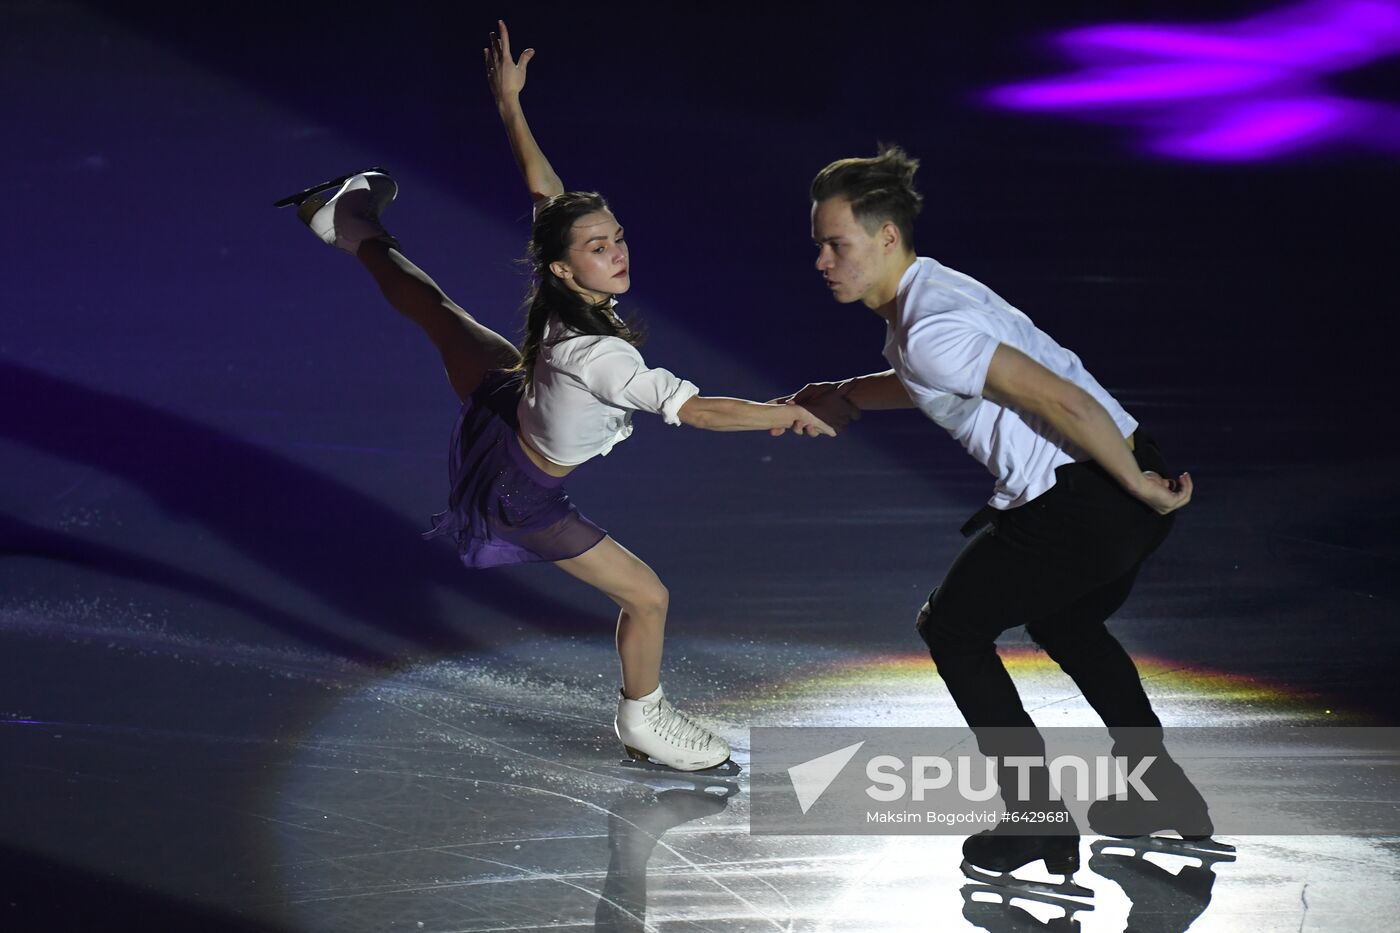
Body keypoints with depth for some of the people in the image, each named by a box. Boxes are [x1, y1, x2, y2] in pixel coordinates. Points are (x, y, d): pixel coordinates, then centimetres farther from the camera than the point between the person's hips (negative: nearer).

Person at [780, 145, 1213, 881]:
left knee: (951, 628, 9)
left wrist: (1137, 487, -16)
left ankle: (1039, 822, 11)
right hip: (1125, 480, 10)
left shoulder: (928, 330, -19)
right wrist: (848, 395, 28)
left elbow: (1063, 400, -25)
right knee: (1065, 622, 34)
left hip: (1079, 506, -10)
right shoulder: (931, 289, 14)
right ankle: (1163, 793, 39)